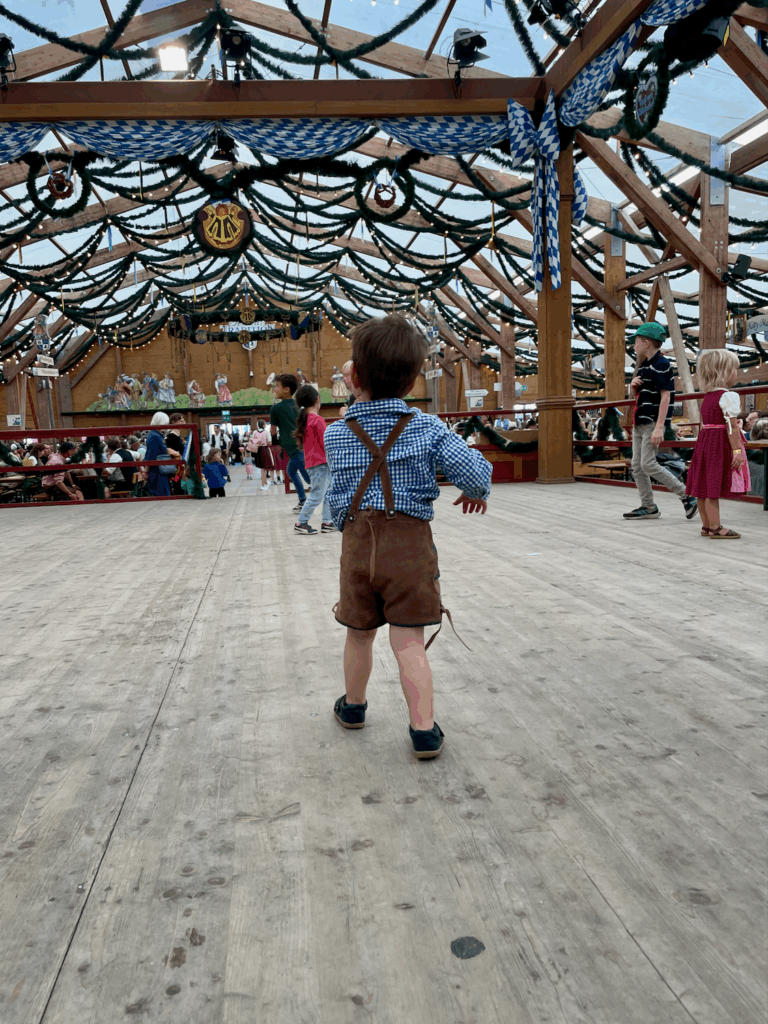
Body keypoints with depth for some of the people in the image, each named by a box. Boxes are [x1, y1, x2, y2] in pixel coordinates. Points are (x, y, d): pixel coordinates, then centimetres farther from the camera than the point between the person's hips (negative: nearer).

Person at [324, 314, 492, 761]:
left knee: (359, 635, 19)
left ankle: (354, 705, 41)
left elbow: (338, 495, 10)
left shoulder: (335, 434, -1)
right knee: (410, 643, 3)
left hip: (357, 544, 2)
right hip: (411, 544, -2)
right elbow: (473, 470, -14)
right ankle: (424, 729, 3)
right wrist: (477, 493, 8)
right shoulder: (427, 427, -6)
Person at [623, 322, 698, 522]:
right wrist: (633, 385, 1)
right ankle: (648, 507, 13)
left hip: (652, 423, -10)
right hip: (639, 423, 10)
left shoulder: (661, 365, -12)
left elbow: (665, 396, -19)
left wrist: (659, 427, -25)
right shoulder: (643, 366, 17)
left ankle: (686, 494, -5)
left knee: (648, 464, -15)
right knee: (637, 466, 7)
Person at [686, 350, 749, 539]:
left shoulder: (707, 397, 14)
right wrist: (737, 450, -17)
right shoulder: (729, 396, -11)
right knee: (714, 488, -7)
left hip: (705, 441, 9)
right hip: (721, 444, -9)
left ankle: (706, 525, 17)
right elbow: (731, 426, -16)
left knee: (705, 487, 10)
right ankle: (715, 528, -3)